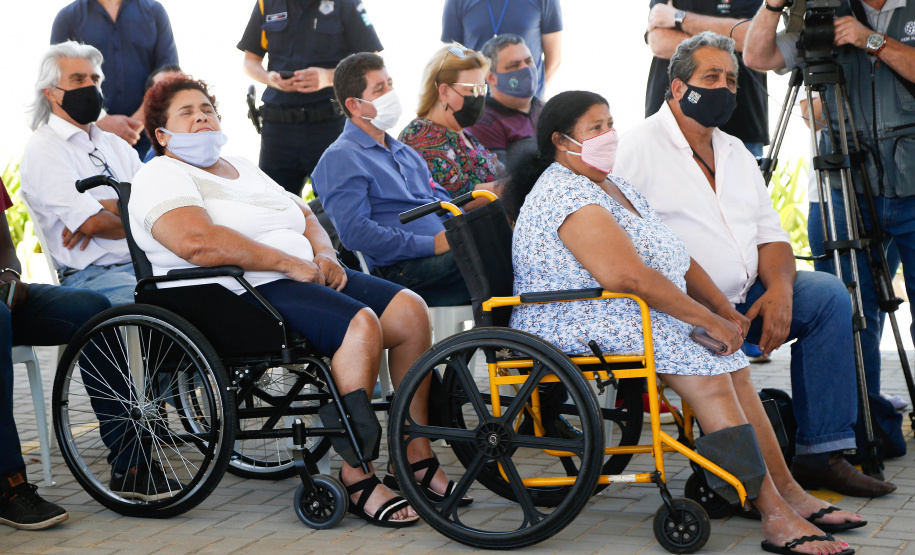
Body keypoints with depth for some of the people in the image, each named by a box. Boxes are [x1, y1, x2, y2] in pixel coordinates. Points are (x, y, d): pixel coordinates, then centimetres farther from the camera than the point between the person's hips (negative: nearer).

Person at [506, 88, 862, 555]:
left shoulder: (608, 184, 18)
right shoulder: (568, 196, -16)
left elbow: (676, 257, 20)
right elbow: (628, 276, -26)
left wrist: (724, 310, 8)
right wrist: (708, 320, -21)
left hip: (635, 319, 10)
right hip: (579, 331, -10)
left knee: (733, 367, -4)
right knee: (709, 377, -23)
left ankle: (787, 494, -3)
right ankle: (776, 516, -23)